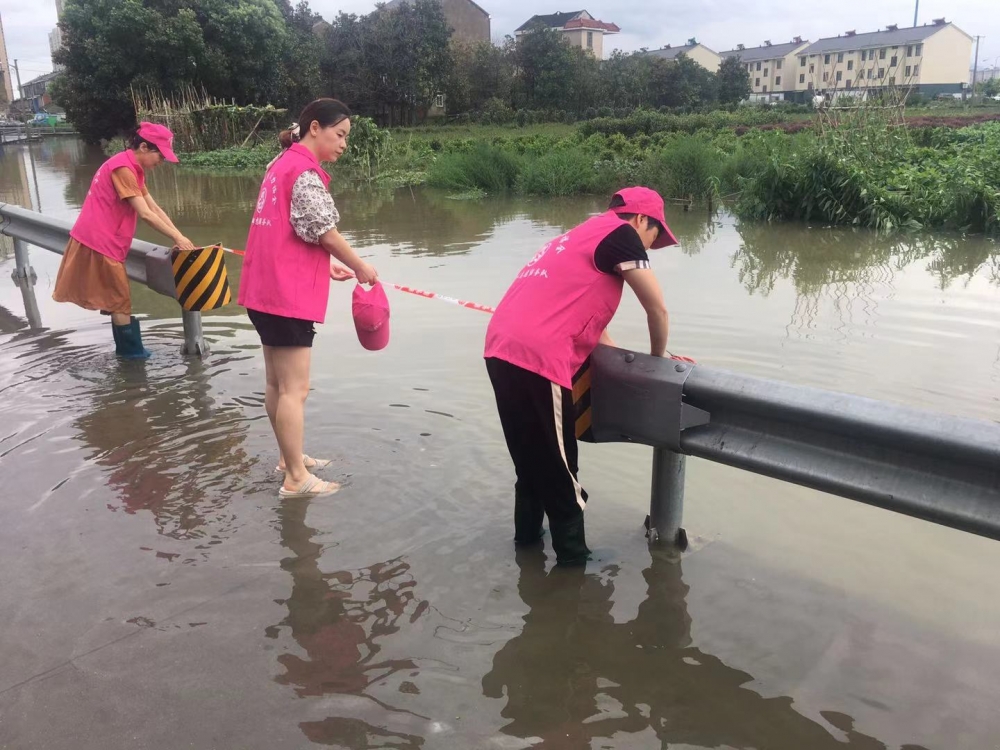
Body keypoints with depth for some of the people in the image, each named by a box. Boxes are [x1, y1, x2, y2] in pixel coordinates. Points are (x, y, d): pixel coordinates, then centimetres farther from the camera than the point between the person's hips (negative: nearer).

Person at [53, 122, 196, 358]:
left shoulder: (133, 169, 14)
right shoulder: (123, 168, -18)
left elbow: (155, 208, 9)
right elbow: (145, 214, -22)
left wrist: (178, 236, 0)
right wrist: (177, 238, -17)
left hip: (104, 241, 10)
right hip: (98, 242, -10)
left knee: (116, 300, 15)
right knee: (119, 301, 0)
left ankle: (127, 348, 23)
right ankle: (132, 350, 9)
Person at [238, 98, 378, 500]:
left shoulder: (282, 164, 17)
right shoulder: (305, 170, -13)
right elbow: (322, 230, -14)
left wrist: (327, 266, 16)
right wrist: (360, 266, 0)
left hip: (266, 288, 10)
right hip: (288, 293, -10)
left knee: (278, 384, 17)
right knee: (294, 389, -4)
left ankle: (289, 457, 29)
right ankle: (296, 478, 3)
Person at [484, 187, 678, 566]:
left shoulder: (583, 235, 27)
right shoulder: (620, 233, 1)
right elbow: (658, 310, 1)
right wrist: (656, 359, 18)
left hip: (503, 351, 9)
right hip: (537, 358, -9)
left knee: (531, 456, 24)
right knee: (558, 467, 6)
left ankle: (527, 534, 39)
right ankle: (573, 557, 21)